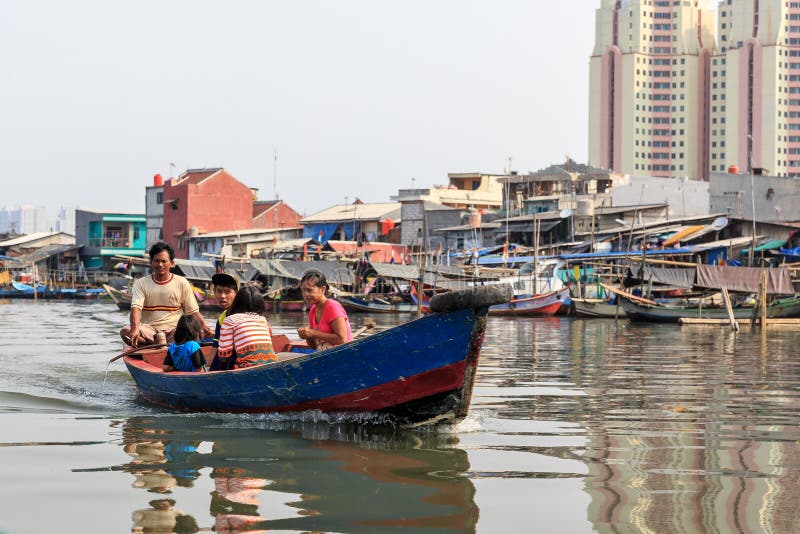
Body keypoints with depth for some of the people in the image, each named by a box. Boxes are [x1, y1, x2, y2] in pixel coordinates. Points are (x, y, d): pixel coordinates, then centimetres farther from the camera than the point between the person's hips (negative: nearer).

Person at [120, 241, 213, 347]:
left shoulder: (182, 283, 8)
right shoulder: (141, 284, 6)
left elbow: (193, 311, 12)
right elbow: (135, 308, -10)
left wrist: (204, 326, -9)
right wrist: (135, 329, -30)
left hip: (173, 329, -1)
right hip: (148, 329, 1)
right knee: (125, 332, -32)